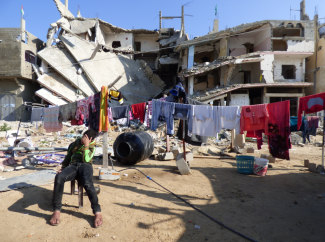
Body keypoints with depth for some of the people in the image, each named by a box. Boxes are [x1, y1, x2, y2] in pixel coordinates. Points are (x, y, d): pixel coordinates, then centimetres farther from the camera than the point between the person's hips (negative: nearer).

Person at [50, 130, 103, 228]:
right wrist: (62, 168, 21)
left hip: (85, 166, -3)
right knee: (59, 177, -32)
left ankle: (97, 212, -31)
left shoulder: (91, 147, 14)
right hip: (72, 166, 4)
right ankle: (56, 211, -22)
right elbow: (68, 156, 31)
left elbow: (86, 159, -4)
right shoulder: (75, 143, 26)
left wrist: (86, 145, -7)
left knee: (87, 183, -38)